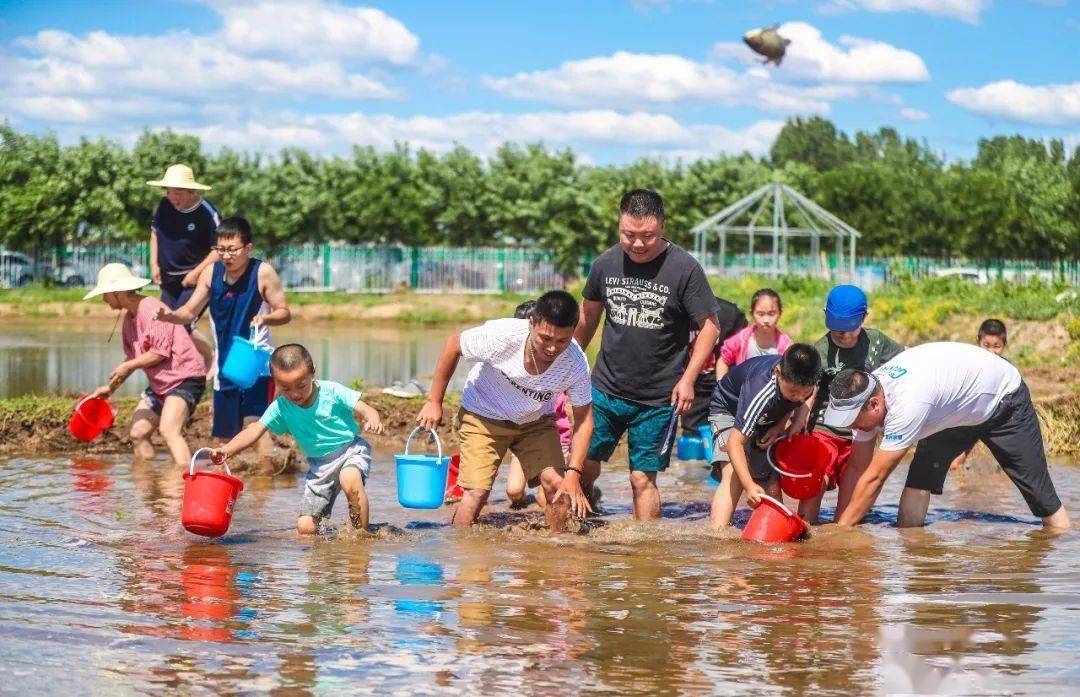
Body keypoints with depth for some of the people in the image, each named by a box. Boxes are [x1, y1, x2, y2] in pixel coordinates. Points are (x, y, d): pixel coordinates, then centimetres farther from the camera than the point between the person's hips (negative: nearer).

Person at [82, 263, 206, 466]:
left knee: (168, 430, -26)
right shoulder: (129, 318, 13)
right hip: (160, 384, 10)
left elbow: (160, 352, -22)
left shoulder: (152, 310, -17)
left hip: (185, 378, -10)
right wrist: (111, 387, 21)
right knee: (137, 432, 8)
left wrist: (127, 367, -14)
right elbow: (133, 357, 23)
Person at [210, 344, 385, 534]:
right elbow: (256, 429, -8)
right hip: (319, 465, 4)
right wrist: (227, 450, -20)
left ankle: (363, 532, -24)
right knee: (305, 528, -4)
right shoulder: (280, 408, -8)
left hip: (351, 449, -4)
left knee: (349, 479, -41)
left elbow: (364, 409, -20)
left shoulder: (332, 392, -17)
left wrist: (373, 420, -43)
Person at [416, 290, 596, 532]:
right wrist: (434, 402, -10)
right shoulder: (502, 335, -34)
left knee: (557, 484, -14)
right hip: (484, 416, -2)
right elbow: (454, 346, -15)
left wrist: (573, 473, -24)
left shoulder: (576, 363, -27)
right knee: (477, 491, -15)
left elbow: (583, 417, -14)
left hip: (536, 422, 2)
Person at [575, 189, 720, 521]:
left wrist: (687, 378, -11)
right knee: (584, 465, 4)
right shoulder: (605, 264, 1)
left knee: (643, 479, -2)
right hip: (605, 389, 3)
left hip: (657, 399, -3)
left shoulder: (684, 268, -11)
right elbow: (588, 316, 16)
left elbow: (709, 325, -5)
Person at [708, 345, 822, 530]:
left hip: (769, 418, 6)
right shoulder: (760, 392, -45)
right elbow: (735, 442, -45)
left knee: (772, 480, -6)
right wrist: (749, 486, -54)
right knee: (734, 475, -25)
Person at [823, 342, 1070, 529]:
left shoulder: (906, 403, -45)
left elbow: (874, 478, -40)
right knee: (919, 480, -11)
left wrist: (840, 530, -34)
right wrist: (841, 527, -16)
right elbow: (858, 468, -13)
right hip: (951, 411, 7)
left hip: (1003, 399, -7)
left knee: (1038, 489, -2)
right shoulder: (864, 395, -20)